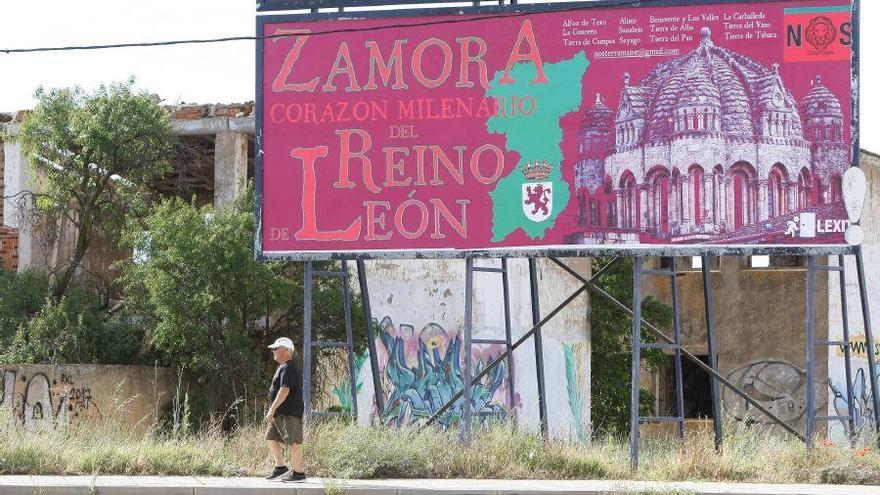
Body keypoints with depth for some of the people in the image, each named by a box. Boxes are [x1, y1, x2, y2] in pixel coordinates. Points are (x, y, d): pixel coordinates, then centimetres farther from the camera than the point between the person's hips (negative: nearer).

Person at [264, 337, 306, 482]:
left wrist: (272, 409, -25)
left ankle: (298, 472, -4)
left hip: (289, 413, -11)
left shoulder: (288, 369, -15)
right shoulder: (282, 368, 20)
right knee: (271, 438, 15)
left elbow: (284, 390, -24)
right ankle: (280, 468, 21)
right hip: (280, 413, 11)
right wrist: (273, 410, 25)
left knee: (293, 441, -8)